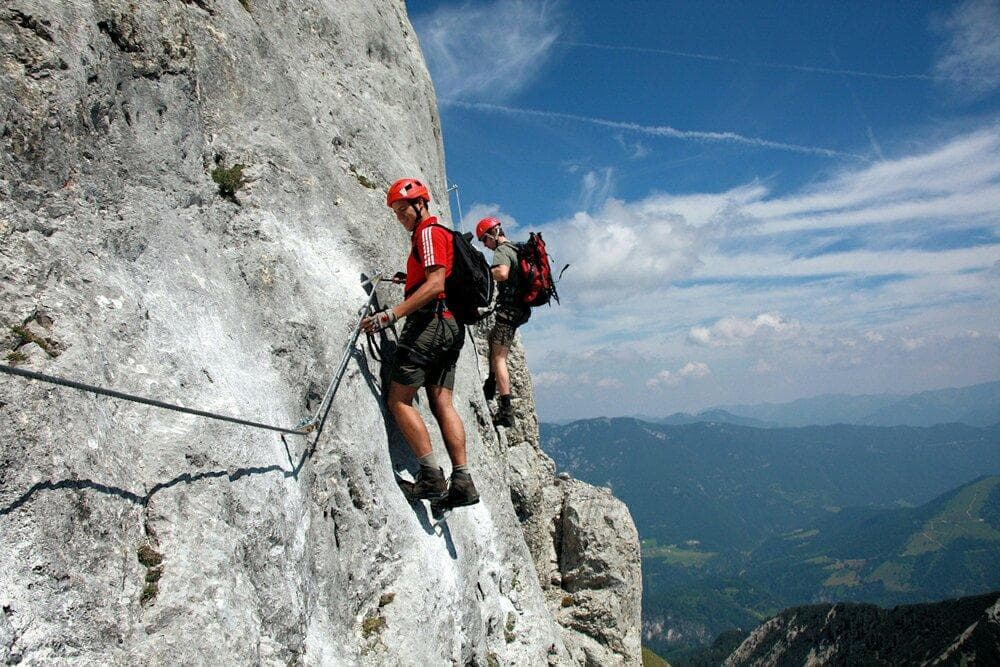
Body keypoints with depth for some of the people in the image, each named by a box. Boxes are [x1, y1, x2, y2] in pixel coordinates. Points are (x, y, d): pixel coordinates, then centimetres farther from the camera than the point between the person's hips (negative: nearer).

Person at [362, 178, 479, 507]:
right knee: (442, 403, 4)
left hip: (430, 321, -10)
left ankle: (431, 476, -11)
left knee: (398, 400, -7)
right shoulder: (444, 234, 25)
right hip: (452, 327, 10)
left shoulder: (428, 233, -5)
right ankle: (463, 481, -1)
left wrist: (391, 315, -24)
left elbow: (435, 284, -19)